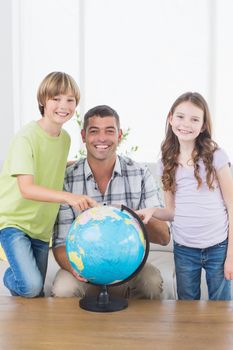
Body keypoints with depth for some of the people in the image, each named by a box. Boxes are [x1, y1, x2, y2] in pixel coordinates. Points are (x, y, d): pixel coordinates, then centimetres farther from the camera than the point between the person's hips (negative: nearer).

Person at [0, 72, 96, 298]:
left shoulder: (66, 138, 3)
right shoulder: (27, 137, -19)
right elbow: (26, 188, -31)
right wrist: (68, 197, -43)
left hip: (41, 225, 6)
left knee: (37, 294, 10)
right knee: (30, 286, -20)